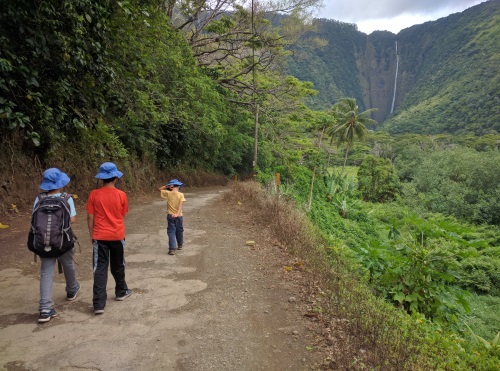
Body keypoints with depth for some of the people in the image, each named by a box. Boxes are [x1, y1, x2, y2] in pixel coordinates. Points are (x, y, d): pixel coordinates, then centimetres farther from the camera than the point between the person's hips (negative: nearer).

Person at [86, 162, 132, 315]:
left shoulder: (94, 194, -7)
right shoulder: (121, 195, -6)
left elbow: (90, 217, -4)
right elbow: (122, 215, 4)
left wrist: (91, 234, 8)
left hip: (100, 236, -1)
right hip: (117, 236, 1)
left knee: (100, 269, 1)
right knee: (118, 266, 19)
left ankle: (99, 304, -4)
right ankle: (121, 292, 36)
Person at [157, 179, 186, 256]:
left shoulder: (168, 193, -5)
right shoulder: (181, 195, -7)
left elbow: (159, 189, 8)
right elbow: (181, 204, -21)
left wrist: (167, 186, 3)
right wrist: (177, 213, -30)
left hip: (170, 216, 0)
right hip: (178, 216, 0)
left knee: (171, 232, 1)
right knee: (179, 231, 18)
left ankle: (172, 249, -8)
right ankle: (180, 245, 34)